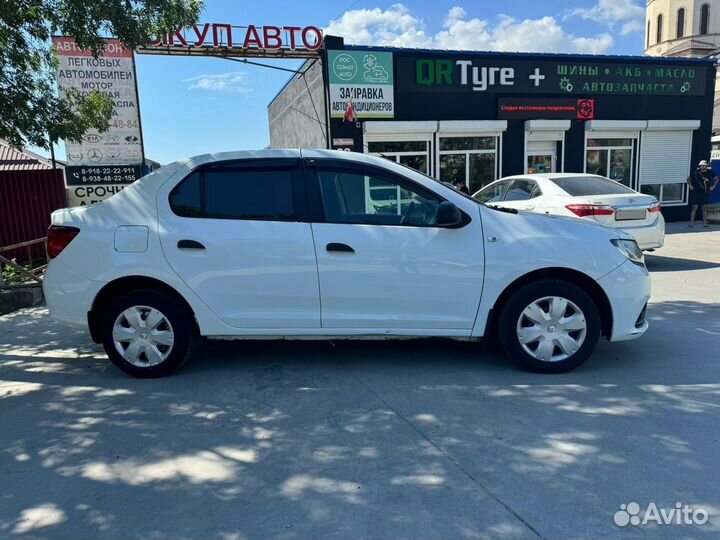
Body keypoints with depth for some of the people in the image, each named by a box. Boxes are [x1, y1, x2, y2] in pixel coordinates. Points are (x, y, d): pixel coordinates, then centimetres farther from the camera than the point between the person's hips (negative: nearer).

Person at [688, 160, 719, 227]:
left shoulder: (710, 172, -1)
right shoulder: (696, 173, -2)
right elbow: (689, 178, 13)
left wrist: (713, 186, 1)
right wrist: (690, 185, 2)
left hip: (705, 193, 1)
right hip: (696, 193, -1)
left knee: (704, 209, 4)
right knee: (694, 208, -2)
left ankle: (705, 223, 8)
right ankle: (691, 223, 0)